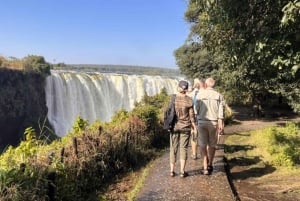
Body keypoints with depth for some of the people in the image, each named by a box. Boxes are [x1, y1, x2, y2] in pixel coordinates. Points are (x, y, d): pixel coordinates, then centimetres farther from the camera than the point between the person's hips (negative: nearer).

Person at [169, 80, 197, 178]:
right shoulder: (189, 100, -10)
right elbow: (191, 116, -6)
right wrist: (194, 127, 6)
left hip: (174, 126, 1)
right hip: (185, 127, -1)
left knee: (173, 149, 10)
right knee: (183, 149, 7)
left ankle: (172, 171, 14)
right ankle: (182, 171, 9)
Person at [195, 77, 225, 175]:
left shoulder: (199, 95, -3)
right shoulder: (219, 96, 0)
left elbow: (196, 110, -1)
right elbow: (221, 112, -7)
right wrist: (221, 125, -7)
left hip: (202, 122, -1)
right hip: (214, 123, 1)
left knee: (203, 145, 6)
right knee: (212, 144, 15)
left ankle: (205, 168, 2)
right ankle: (210, 165, 28)